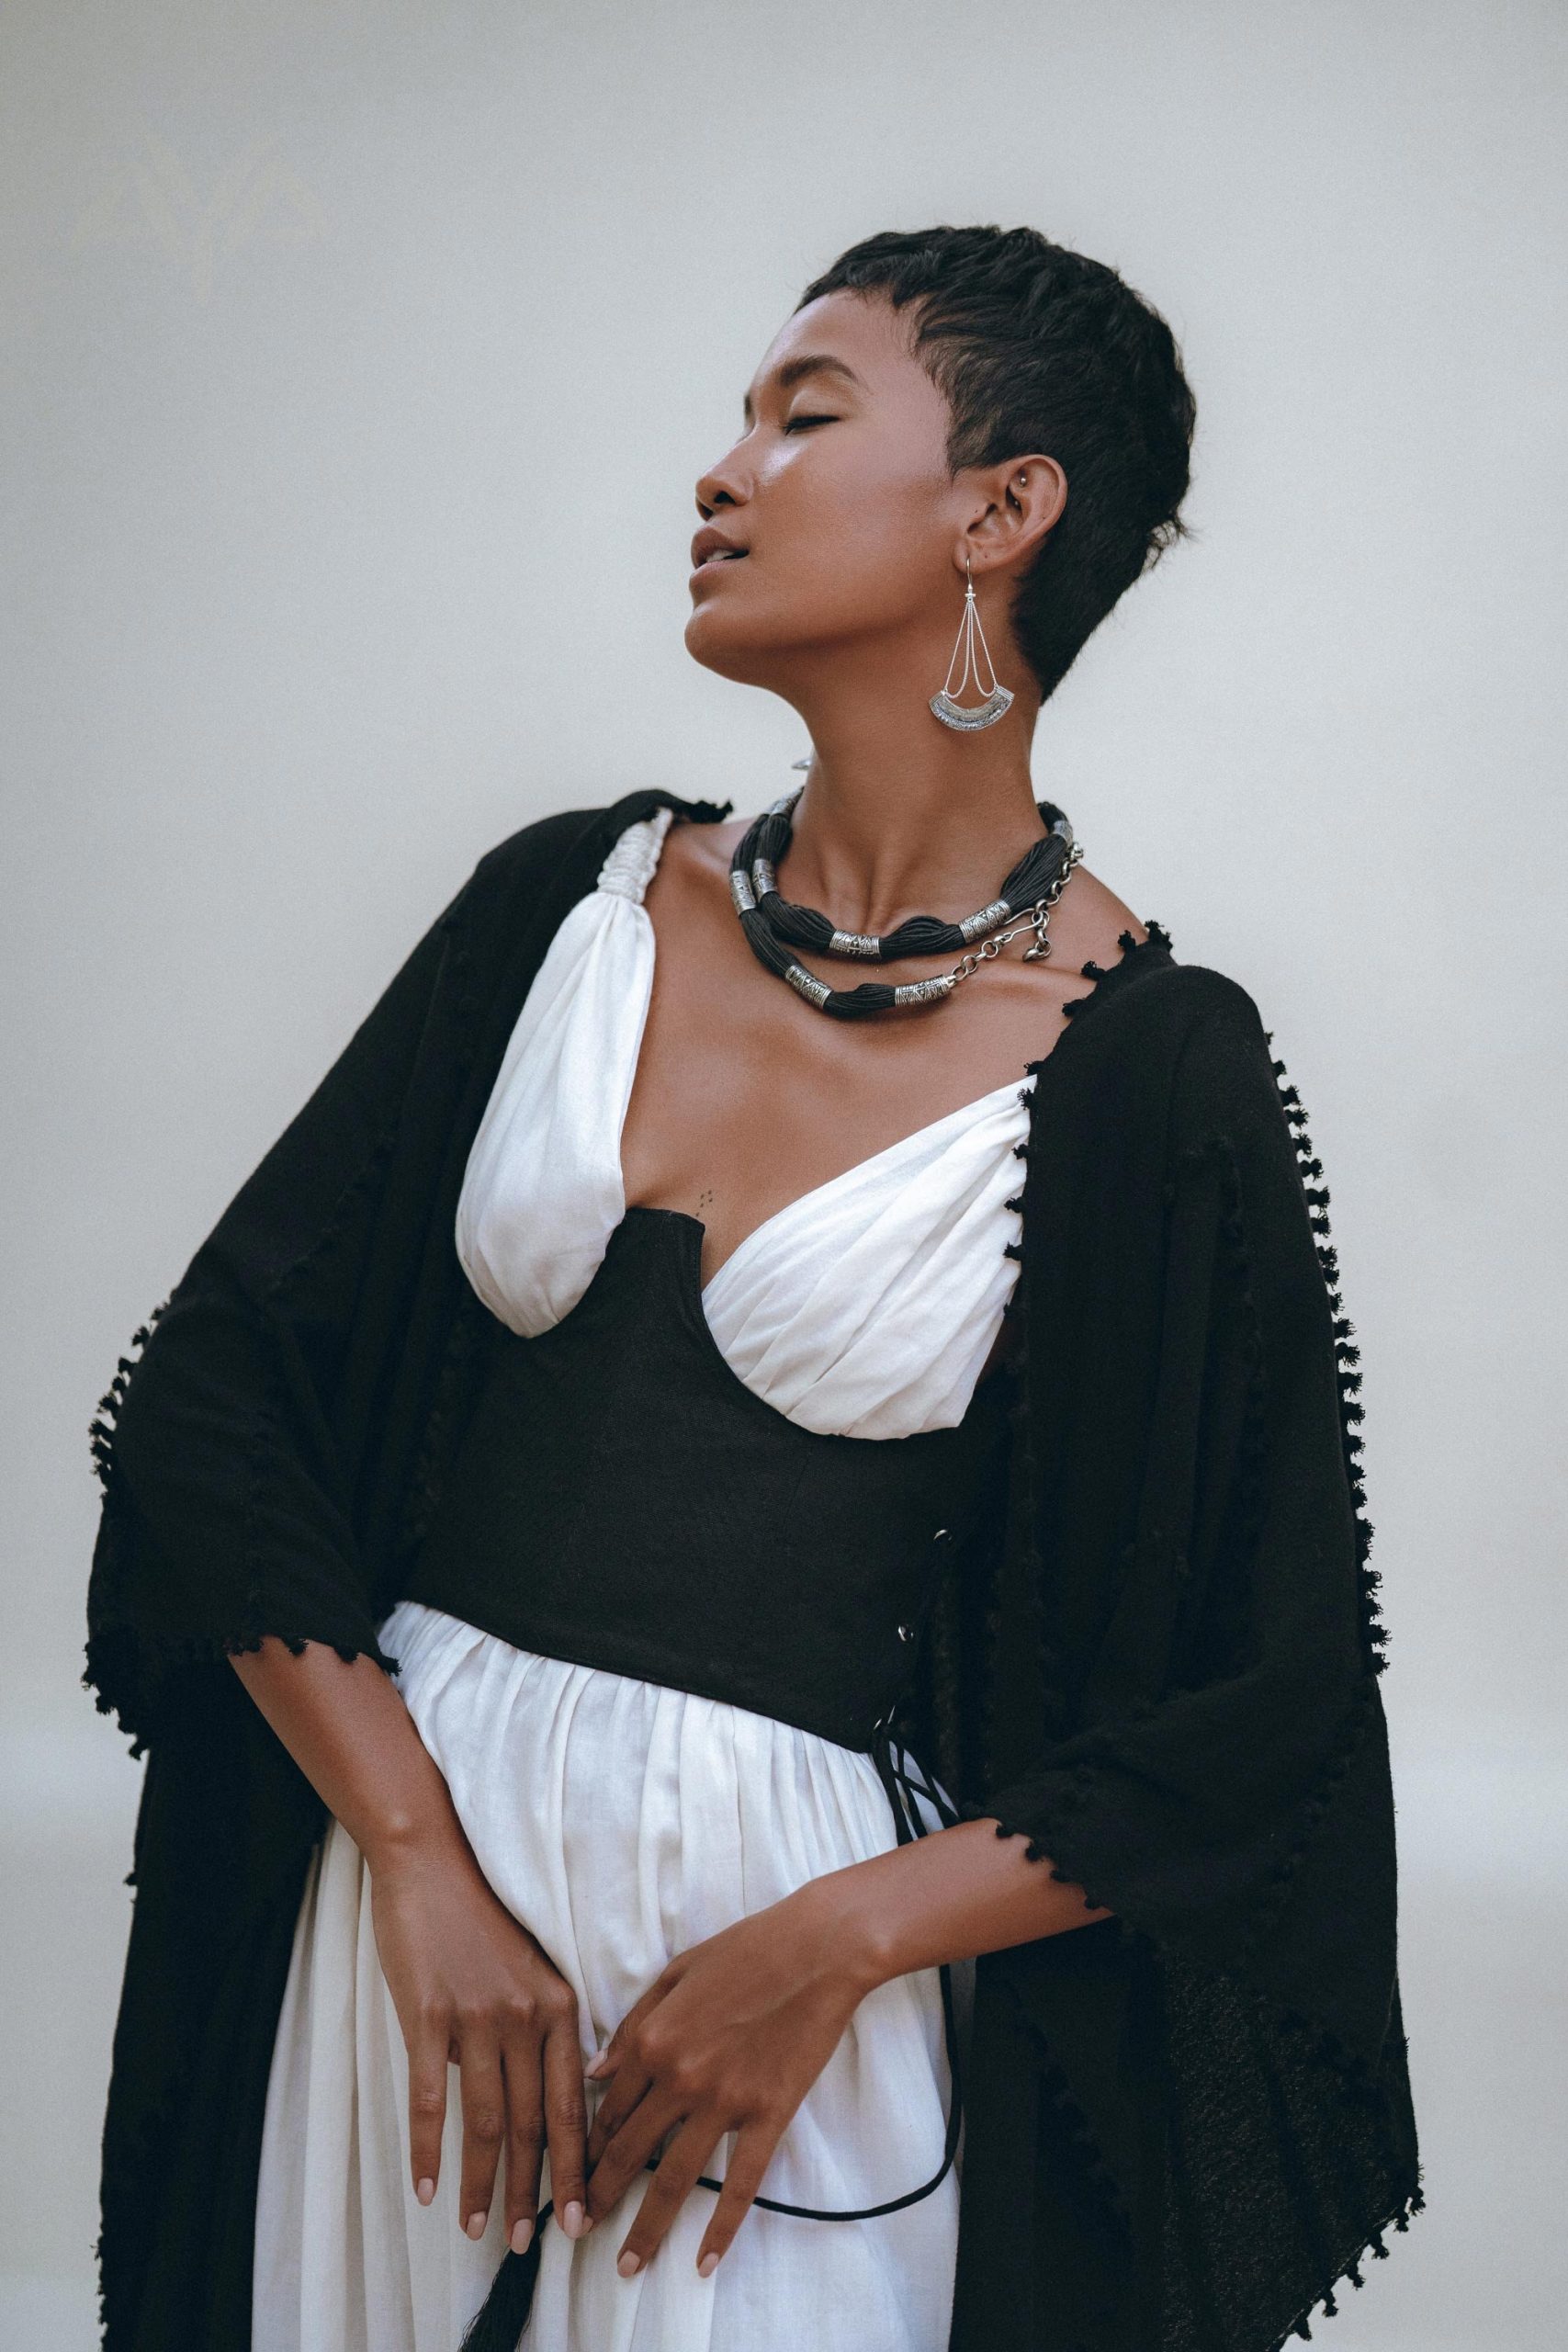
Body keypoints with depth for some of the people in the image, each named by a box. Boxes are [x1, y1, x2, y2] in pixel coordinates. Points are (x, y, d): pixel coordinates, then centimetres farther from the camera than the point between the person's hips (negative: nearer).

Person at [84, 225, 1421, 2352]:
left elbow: (1265, 1715, -7)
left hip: (799, 1918, -4)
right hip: (403, 1858, 4)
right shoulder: (575, 901, 2)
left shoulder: (1148, 1075, -9)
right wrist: (421, 1854, -10)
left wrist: (838, 1943, -15)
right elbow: (213, 1391, 0)